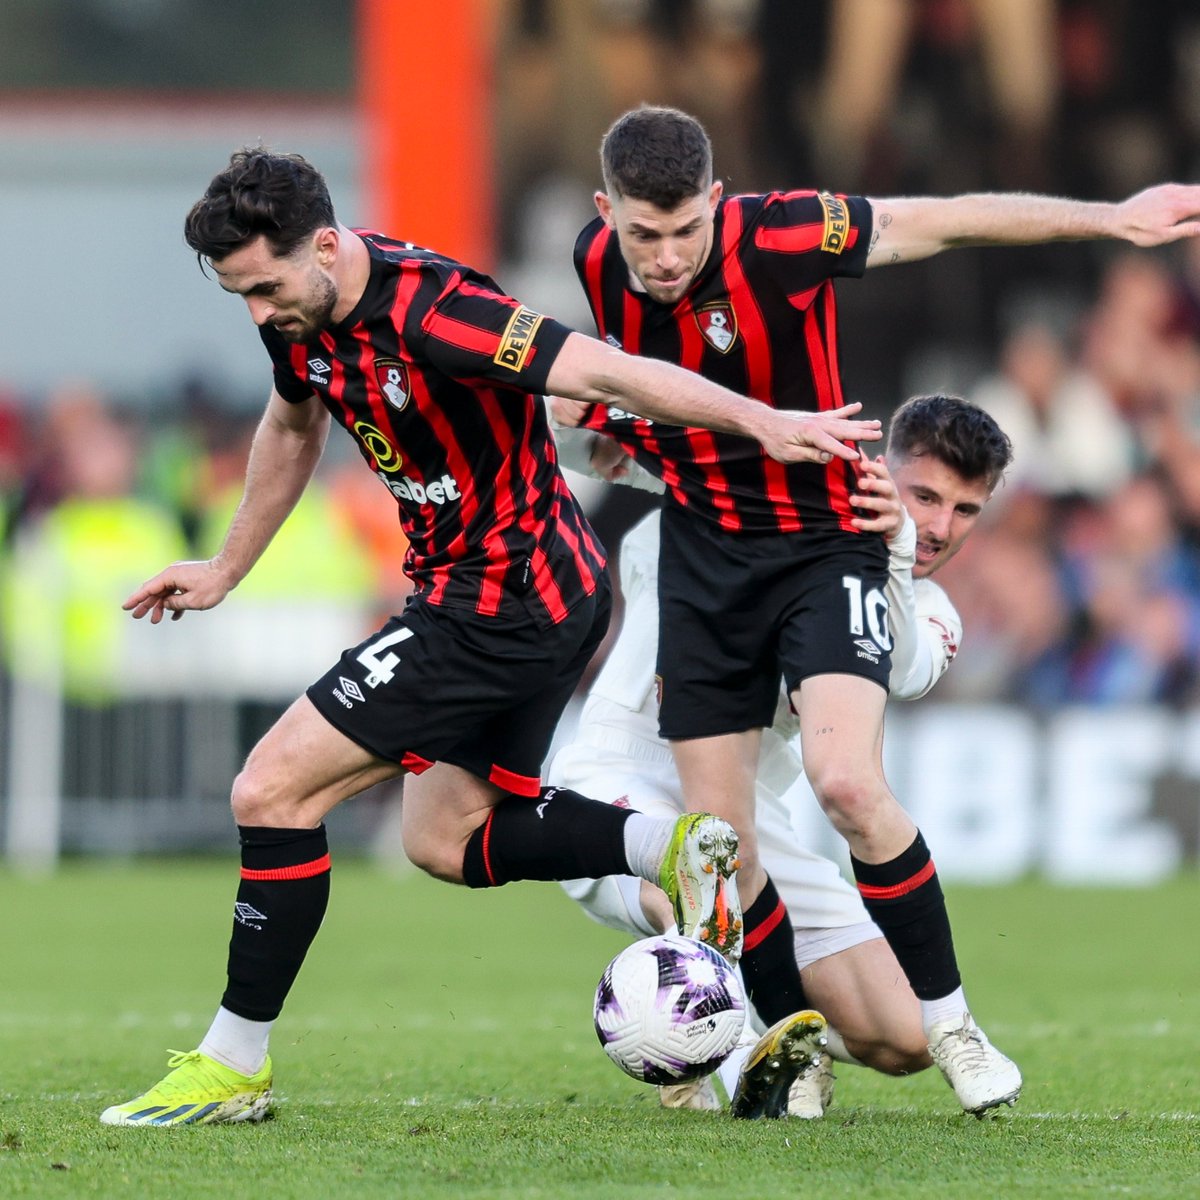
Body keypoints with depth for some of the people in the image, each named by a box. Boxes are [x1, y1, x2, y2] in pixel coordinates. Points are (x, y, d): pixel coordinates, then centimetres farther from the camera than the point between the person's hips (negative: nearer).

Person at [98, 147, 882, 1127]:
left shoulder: (429, 314, -28)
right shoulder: (302, 311, 0)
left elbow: (605, 373, -32)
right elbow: (292, 429, 21)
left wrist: (763, 421, -38)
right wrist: (225, 571, 27)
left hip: (504, 602, -10)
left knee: (271, 791, -9)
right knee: (447, 841, 20)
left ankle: (232, 1067, 0)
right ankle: (678, 849, 12)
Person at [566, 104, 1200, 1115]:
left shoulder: (779, 238, -22)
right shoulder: (597, 261, -7)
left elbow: (944, 224, -14)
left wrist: (1111, 218, -15)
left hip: (824, 544, -4)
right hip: (701, 554, 4)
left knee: (845, 777, -26)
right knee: (718, 840, -1)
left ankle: (949, 1022, -9)